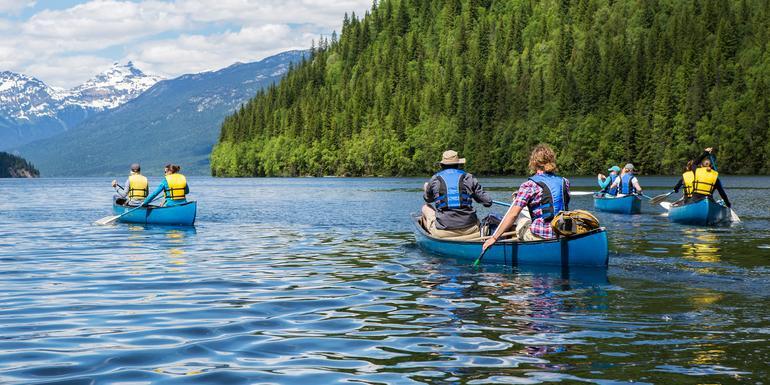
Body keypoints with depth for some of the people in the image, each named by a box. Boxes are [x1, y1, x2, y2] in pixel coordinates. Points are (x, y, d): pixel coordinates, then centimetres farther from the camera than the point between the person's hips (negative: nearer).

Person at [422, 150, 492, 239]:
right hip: (469, 230, 1)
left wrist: (426, 188, 47)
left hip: (443, 232, -1)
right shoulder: (469, 178, 3)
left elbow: (428, 199, 22)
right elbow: (488, 202, 2)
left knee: (426, 207, 27)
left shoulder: (434, 179, 3)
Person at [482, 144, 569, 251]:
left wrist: (494, 238, -10)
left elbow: (513, 215, -14)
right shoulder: (565, 182, 4)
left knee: (520, 223, 26)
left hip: (541, 236, -5)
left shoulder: (530, 185, -11)